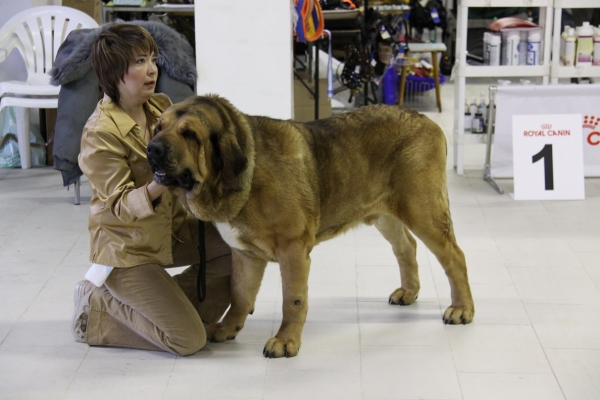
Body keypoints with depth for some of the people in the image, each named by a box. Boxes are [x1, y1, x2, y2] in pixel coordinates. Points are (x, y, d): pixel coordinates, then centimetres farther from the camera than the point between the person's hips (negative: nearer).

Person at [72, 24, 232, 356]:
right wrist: (159, 185, -41)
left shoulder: (161, 106, 0)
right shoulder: (100, 134, -22)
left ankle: (172, 306, 7)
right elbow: (121, 206, -22)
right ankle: (96, 307, 6)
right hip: (127, 247, -8)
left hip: (173, 230, 8)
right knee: (189, 340, -13)